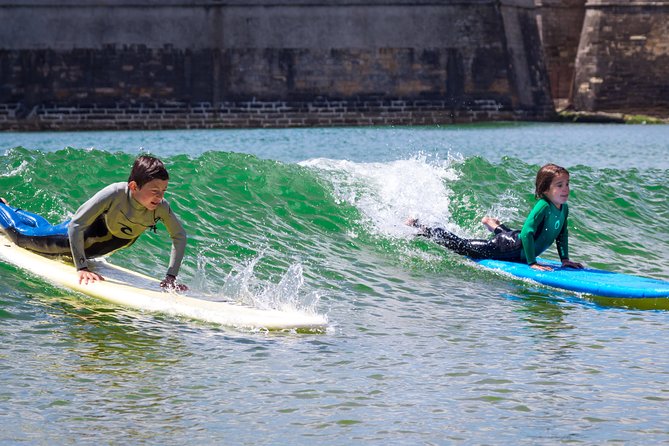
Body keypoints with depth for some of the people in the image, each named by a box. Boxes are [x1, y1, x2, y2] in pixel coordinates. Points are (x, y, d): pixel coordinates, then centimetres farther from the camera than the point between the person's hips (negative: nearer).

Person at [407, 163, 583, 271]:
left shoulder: (564, 208, -7)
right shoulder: (543, 206, -32)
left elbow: (562, 234, 9)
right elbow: (527, 233, -36)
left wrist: (565, 259, 4)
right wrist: (532, 263, -34)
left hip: (516, 240, 9)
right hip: (506, 247, -9)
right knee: (461, 246, 1)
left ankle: (495, 226, 66)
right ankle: (418, 227, 16)